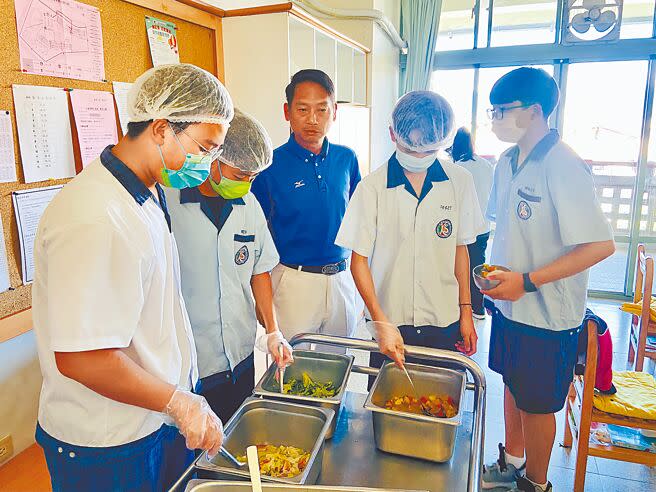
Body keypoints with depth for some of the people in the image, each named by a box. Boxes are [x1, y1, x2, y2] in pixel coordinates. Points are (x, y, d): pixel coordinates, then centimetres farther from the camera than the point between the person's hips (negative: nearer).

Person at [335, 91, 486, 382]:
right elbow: (359, 259, -7)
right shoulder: (372, 188, -9)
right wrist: (380, 321, -15)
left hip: (444, 323, 2)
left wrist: (466, 311, 7)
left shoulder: (460, 181, -1)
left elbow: (460, 248, 7)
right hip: (389, 319, -1)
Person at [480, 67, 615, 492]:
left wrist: (528, 281, -23)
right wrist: (497, 276, 6)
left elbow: (601, 245, -23)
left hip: (547, 314, -7)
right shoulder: (508, 162, 4)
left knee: (537, 404, 11)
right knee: (512, 386, 22)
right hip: (510, 305, 7)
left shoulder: (563, 167, -21)